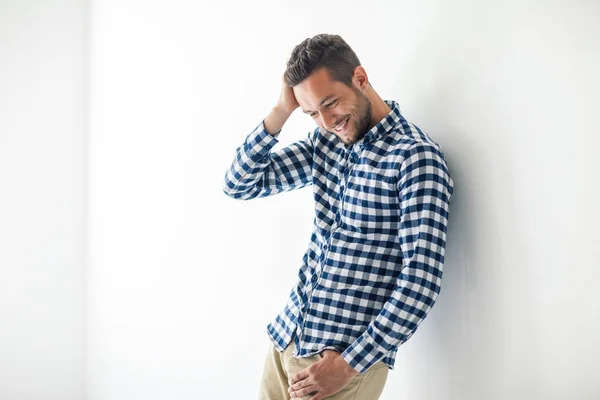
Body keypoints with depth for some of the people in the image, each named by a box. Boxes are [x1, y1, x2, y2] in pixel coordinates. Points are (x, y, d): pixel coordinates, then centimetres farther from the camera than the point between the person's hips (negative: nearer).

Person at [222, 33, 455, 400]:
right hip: (286, 338, 7)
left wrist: (350, 364, -19)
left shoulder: (416, 156, -16)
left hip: (351, 356, -6)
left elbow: (422, 280, -20)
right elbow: (239, 184, 5)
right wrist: (282, 111, -6)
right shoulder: (326, 141, 7)